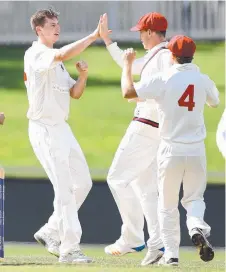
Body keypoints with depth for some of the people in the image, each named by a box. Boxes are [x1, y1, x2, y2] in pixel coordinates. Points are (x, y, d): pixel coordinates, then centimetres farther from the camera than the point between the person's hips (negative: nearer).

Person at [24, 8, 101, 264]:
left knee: (82, 183, 12)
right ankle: (69, 248, -9)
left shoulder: (55, 61, 19)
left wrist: (83, 75, -3)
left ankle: (50, 233, 21)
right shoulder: (36, 55, -11)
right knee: (65, 189, -11)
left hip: (61, 128, 9)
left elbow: (74, 93, 16)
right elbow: (64, 54, -32)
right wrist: (94, 35, -31)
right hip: (44, 129, -9)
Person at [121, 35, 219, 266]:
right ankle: (197, 227, -17)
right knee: (194, 197, 14)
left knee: (168, 204, 10)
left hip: (171, 150, -2)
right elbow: (215, 102, 23)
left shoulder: (163, 80, -10)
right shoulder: (203, 80, 2)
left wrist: (128, 63, 3)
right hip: (196, 151, 2)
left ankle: (171, 254, 7)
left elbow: (127, 91, -11)